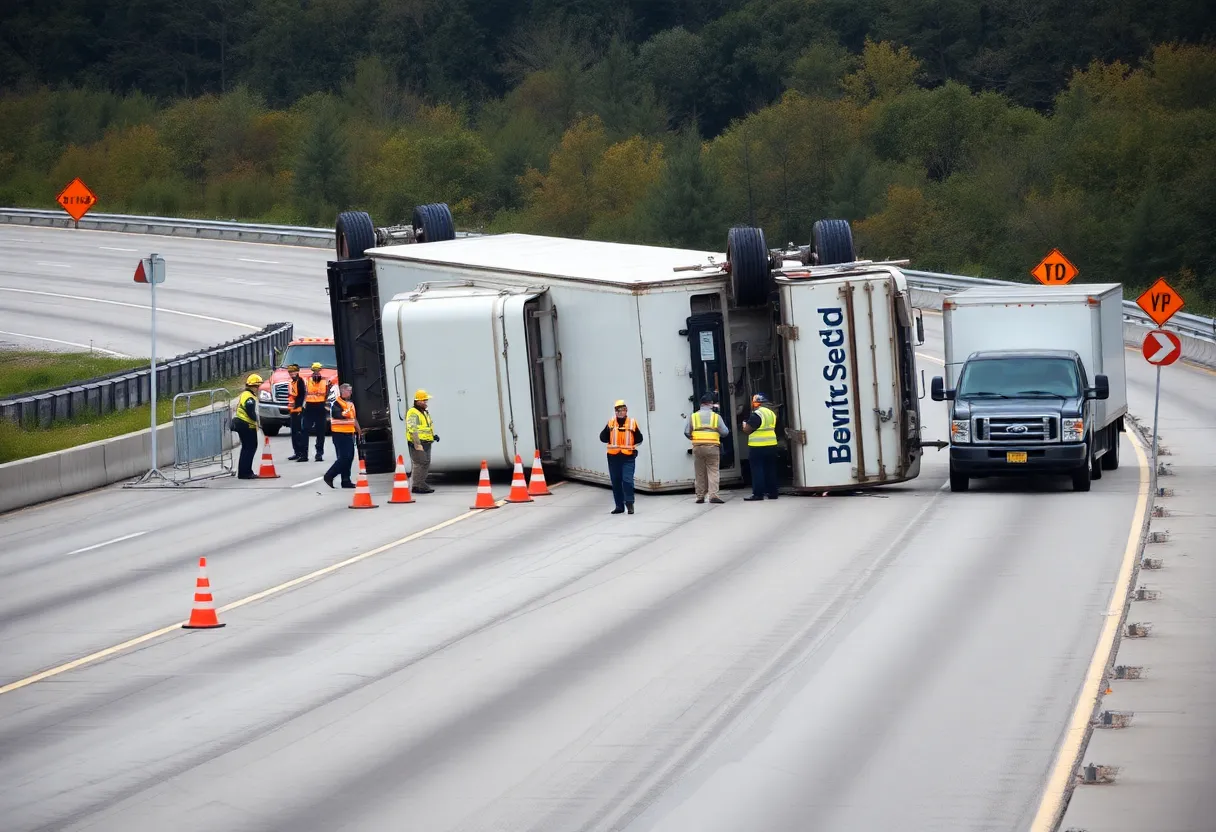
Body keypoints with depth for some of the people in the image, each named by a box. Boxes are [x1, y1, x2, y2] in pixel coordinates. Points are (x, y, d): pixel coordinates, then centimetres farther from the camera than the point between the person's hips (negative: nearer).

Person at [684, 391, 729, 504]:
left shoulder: (693, 416, 4)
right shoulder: (716, 416, 1)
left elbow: (687, 432, 1)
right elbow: (725, 432, 0)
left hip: (697, 447, 2)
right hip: (712, 447, -2)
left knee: (700, 473, 9)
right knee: (713, 472, -1)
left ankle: (700, 496, 12)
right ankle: (713, 495, -14)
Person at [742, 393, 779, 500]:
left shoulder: (756, 415, -15)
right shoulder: (771, 413, 12)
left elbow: (747, 430, -15)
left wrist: (744, 425, 6)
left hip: (757, 447, -8)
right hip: (771, 446, 8)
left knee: (757, 470, -4)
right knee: (770, 469, 12)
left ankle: (758, 494, -6)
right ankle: (772, 492, 14)